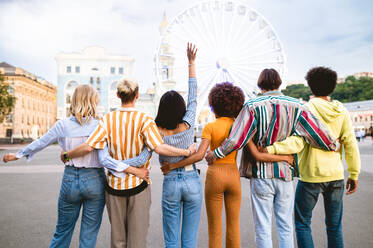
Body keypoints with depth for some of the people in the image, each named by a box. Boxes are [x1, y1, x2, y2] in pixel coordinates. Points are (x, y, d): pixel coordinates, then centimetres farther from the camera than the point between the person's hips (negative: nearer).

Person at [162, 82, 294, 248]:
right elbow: (257, 155, -8)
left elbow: (199, 155, -18)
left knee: (214, 230, 9)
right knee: (233, 227, 16)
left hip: (214, 177, -2)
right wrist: (284, 157, 5)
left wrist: (172, 166, -9)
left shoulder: (210, 127, -8)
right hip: (233, 175, 3)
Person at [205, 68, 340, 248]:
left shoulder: (253, 106, -9)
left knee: (263, 228, 8)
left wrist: (215, 154, -2)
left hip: (261, 174, -2)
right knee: (285, 227, 15)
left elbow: (237, 139, -15)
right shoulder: (295, 106, -1)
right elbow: (318, 132, 0)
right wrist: (333, 145, 20)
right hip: (285, 173, 3)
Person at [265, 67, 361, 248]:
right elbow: (351, 144, 3)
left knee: (302, 224, 10)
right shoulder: (341, 111, 2)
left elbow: (298, 142, -22)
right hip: (336, 176, 4)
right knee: (334, 226, 16)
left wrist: (270, 149, -28)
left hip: (311, 176, -4)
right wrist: (354, 174, 10)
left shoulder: (306, 108, -11)